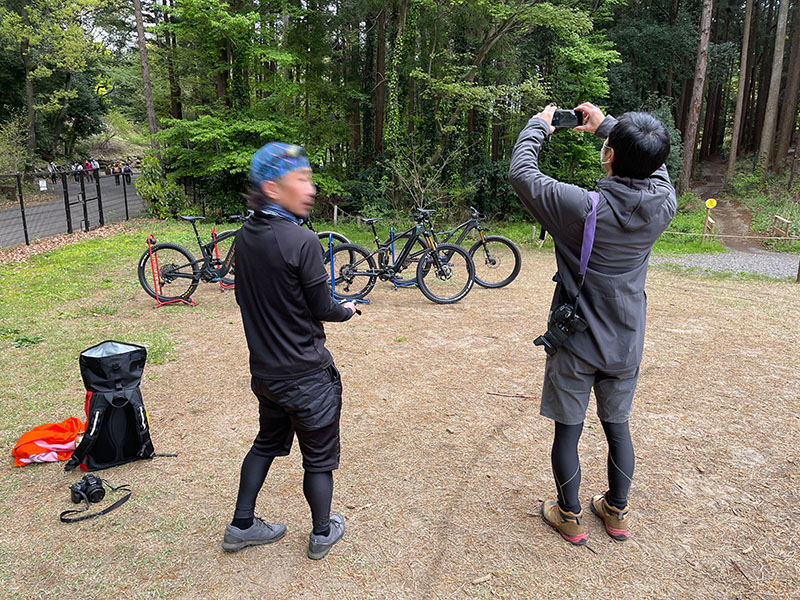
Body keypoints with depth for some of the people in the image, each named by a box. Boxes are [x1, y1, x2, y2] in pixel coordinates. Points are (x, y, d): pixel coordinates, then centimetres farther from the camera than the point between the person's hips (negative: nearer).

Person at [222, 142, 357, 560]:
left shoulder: (244, 236, -1)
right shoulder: (300, 241, -24)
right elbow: (323, 309, -17)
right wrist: (347, 311, 4)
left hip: (264, 370, 7)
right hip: (306, 375, -7)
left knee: (267, 442, 26)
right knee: (319, 456, 13)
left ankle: (242, 526, 36)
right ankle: (322, 533, 31)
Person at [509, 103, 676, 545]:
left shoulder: (583, 208, -24)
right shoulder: (663, 205, -10)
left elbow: (521, 172, -13)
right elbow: (652, 164, 13)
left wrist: (538, 126, 3)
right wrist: (607, 125, 18)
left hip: (576, 343, -4)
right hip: (626, 344, 5)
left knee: (568, 430, 12)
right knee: (617, 427, 20)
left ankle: (570, 517, 28)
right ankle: (616, 513, 37)